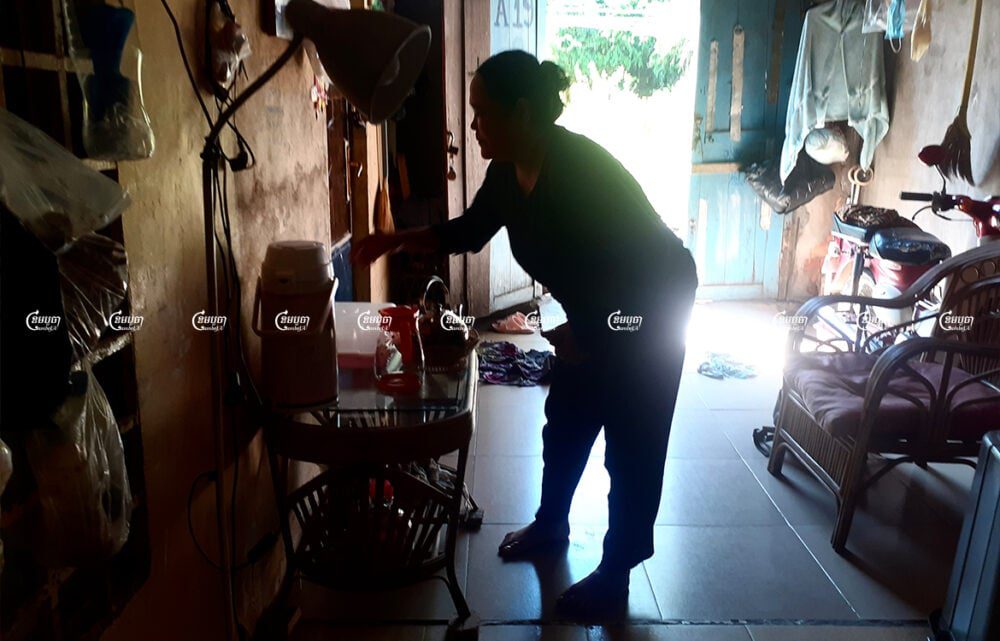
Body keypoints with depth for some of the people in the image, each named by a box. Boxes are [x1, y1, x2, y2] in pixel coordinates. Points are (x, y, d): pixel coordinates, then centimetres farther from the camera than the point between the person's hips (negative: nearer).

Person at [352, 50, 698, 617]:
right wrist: (398, 239, 0)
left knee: (632, 446, 1)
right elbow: (470, 231, 10)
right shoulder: (507, 172, -7)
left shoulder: (580, 169, -32)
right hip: (595, 313, 8)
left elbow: (632, 268, -29)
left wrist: (585, 334, -18)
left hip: (653, 306, -8)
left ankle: (616, 576, 17)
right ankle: (551, 525, 39)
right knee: (565, 421, 17)